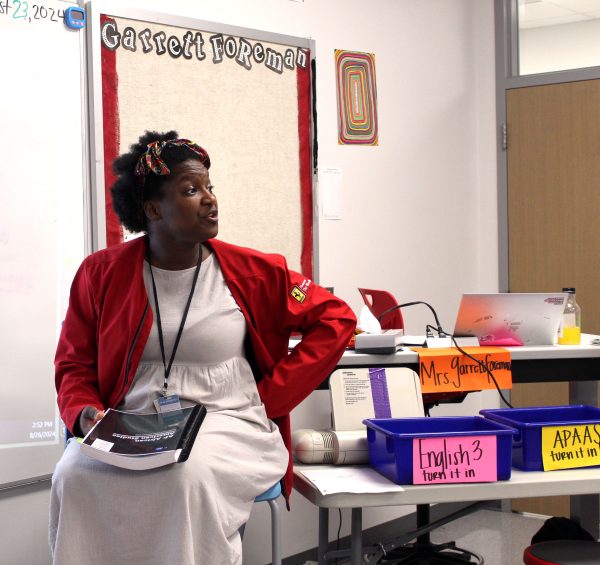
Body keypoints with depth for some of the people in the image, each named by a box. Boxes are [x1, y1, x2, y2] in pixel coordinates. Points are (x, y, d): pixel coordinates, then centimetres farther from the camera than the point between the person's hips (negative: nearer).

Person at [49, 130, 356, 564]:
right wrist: (85, 412, -12)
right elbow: (74, 364, 10)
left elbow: (336, 320, 3)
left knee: (190, 473, -35)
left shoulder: (252, 271, 0)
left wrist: (270, 399, -2)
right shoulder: (103, 273, 4)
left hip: (228, 423, -1)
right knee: (76, 476, -28)